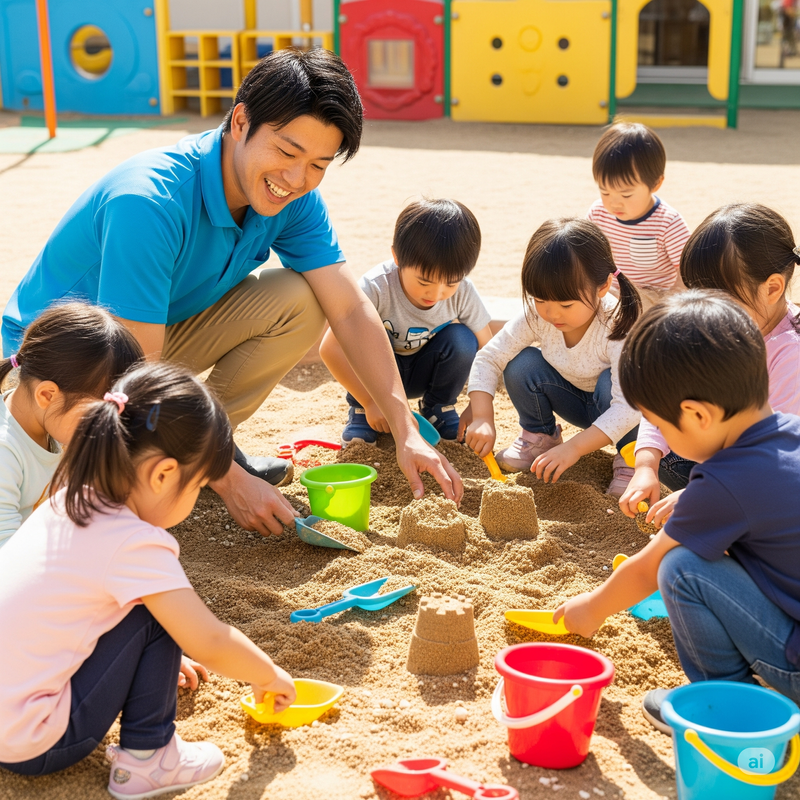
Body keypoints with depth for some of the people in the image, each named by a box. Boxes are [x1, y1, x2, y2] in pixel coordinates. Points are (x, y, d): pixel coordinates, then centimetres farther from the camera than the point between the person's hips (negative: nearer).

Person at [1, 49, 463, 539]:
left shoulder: (294, 199, -13)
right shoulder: (150, 203, -35)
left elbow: (351, 310, -13)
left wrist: (406, 431, -22)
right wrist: (229, 483, -33)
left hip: (160, 330, 6)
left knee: (301, 303, -16)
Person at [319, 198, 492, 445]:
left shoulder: (462, 292, -22)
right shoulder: (376, 287, -31)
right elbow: (330, 348, -33)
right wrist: (370, 402, -35)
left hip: (424, 373, 3)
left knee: (462, 340, -25)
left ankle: (437, 408, 0)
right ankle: (360, 413, -10)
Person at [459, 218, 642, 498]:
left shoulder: (619, 327, -35)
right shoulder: (537, 316, -23)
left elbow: (628, 407, -40)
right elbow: (488, 357, -17)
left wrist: (573, 448, -46)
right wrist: (482, 418, -30)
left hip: (612, 411, -3)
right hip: (572, 399, 4)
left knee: (613, 382, -36)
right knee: (522, 364, -22)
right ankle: (539, 435, 4)